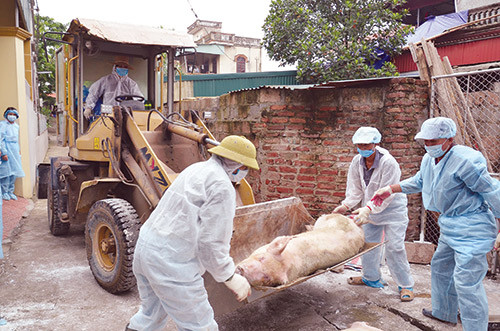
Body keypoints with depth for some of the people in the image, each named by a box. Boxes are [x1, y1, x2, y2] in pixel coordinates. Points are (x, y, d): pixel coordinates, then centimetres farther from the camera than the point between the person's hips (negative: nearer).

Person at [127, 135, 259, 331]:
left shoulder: (196, 169, 13)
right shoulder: (221, 186, -16)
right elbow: (211, 242, -19)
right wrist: (230, 277, -7)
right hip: (171, 261, -9)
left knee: (151, 314, 29)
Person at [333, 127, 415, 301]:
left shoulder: (388, 162, -27)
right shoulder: (357, 161, -8)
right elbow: (355, 189, -2)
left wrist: (368, 209, -39)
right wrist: (345, 205, -17)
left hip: (392, 209, -6)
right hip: (370, 209, 6)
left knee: (394, 246, -7)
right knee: (367, 243, 13)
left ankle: (405, 285, 11)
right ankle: (372, 278, 32)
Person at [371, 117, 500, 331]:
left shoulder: (465, 160, -24)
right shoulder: (429, 159, 4)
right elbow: (418, 181, 21)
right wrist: (390, 190, 18)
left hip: (471, 227, -10)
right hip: (450, 225, 10)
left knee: (466, 282, -9)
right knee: (440, 268, 22)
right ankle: (444, 313, 42)